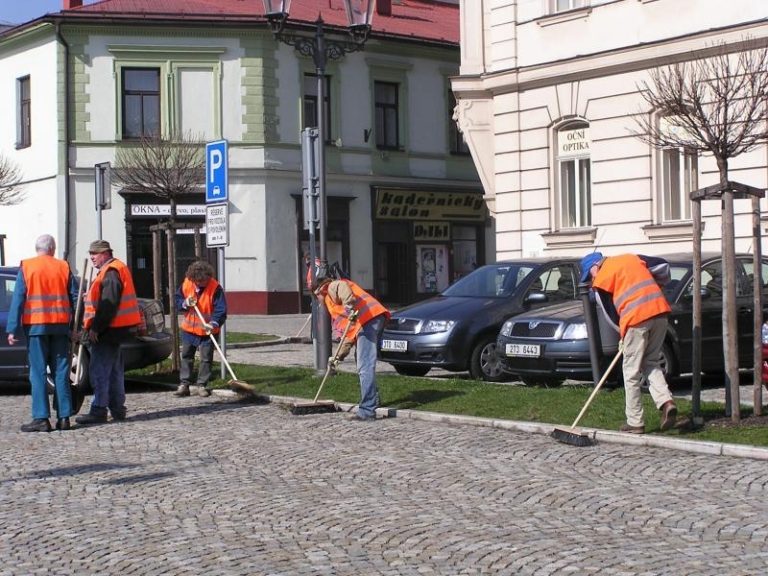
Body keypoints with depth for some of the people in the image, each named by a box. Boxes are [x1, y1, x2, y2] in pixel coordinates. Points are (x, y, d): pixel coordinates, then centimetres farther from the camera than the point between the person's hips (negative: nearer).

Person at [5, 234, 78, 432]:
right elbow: (75, 297, 6)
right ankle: (64, 417, 6)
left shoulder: (26, 267, 0)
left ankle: (41, 418, -5)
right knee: (61, 373, 7)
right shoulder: (63, 267, 6)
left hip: (36, 325, -2)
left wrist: (12, 329, -6)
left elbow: (18, 299, -5)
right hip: (60, 326, 2)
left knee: (38, 373, 0)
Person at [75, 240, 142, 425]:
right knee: (114, 370, 14)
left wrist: (95, 328, -21)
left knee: (100, 371, -9)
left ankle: (98, 410, -9)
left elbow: (108, 304, -22)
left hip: (107, 330, -11)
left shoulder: (111, 273, -15)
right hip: (113, 330, 11)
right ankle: (117, 408, 20)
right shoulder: (111, 271, 19)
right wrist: (94, 326, 21)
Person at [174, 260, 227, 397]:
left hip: (207, 331, -4)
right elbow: (177, 300, 7)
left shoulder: (215, 288, -18)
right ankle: (184, 384, 17)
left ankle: (202, 385, 13)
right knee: (186, 356, 9)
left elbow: (221, 310, -22)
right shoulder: (186, 284, -5)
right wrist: (185, 303, -15)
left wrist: (214, 323, -37)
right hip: (188, 329, 4)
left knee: (206, 359, 2)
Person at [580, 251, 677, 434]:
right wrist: (657, 285, 36)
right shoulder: (632, 258, 22)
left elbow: (610, 314, 9)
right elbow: (663, 265, 20)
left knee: (632, 371, 6)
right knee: (651, 364, 19)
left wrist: (624, 333, 23)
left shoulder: (601, 280, 7)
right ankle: (666, 402, -3)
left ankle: (635, 422, 9)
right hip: (660, 310, 6)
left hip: (637, 318, -6)